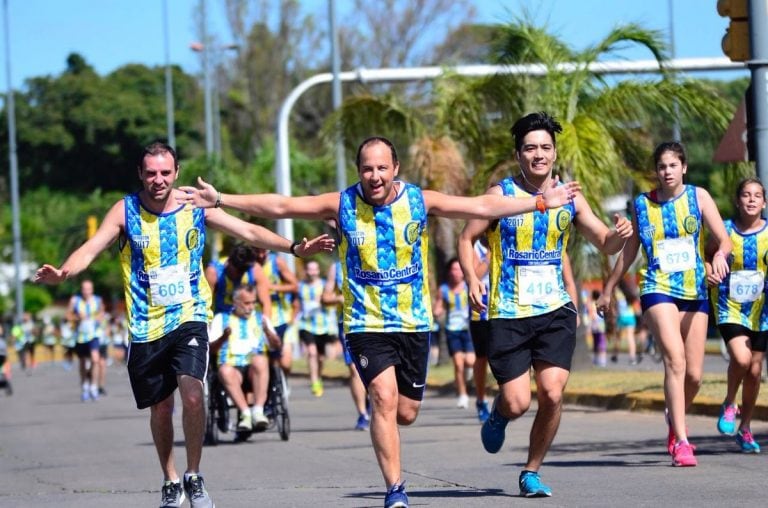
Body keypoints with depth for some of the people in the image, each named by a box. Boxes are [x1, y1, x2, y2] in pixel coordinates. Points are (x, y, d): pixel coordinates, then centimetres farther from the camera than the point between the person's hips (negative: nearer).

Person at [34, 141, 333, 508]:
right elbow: (91, 248, -10)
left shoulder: (196, 206, 0)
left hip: (189, 317, -1)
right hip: (146, 326, 1)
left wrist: (294, 248, -12)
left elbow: (248, 231, 0)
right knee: (160, 409, 9)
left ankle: (194, 478, -5)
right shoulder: (126, 211, -2)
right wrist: (62, 273, -30)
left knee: (192, 393, -21)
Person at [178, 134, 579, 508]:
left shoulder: (419, 201, -3)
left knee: (406, 412, 5)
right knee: (385, 399, -18)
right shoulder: (342, 204, -5)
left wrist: (540, 202, -6)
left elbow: (482, 206, -3)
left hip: (414, 322, 2)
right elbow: (279, 206, -4)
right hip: (366, 323, -2)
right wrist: (221, 200, -9)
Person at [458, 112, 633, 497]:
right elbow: (467, 238, 2)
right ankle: (498, 415, 32)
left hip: (555, 310, 2)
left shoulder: (569, 198, 5)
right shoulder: (500, 194, -3)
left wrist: (618, 236, -15)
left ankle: (532, 473, 8)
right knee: (517, 404, -7)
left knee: (552, 394, -12)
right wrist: (472, 279, -15)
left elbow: (605, 244, 9)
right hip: (508, 314, -2)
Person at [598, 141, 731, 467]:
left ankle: (675, 421, 37)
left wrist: (720, 255, -26)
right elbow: (628, 252, 16)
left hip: (695, 291, 2)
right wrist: (608, 290, 20)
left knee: (694, 375, 4)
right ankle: (680, 441, -25)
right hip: (657, 290, -2)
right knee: (675, 358, -23)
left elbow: (724, 238, -3)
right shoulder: (641, 204, 6)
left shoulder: (698, 197, 4)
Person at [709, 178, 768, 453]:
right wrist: (711, 274, -11)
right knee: (741, 358, -24)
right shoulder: (725, 231, -3)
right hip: (730, 307, -2)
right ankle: (729, 404, 5)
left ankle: (745, 429, 23)